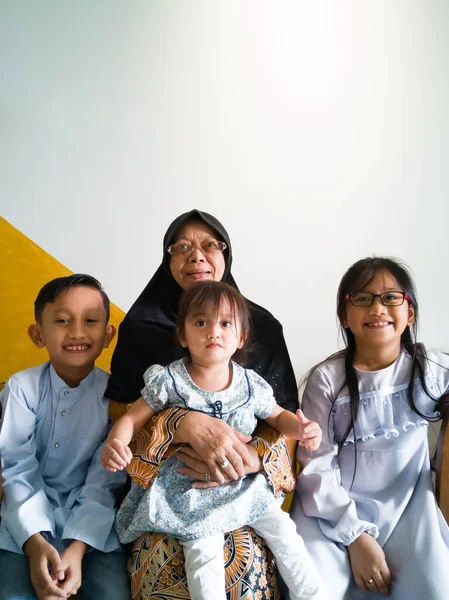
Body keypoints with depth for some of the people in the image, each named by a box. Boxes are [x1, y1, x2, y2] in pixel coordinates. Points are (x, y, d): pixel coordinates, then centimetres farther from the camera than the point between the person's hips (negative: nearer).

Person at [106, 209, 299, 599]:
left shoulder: (263, 327, 2)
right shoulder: (141, 327, 2)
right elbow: (119, 409, -5)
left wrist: (250, 459, -21)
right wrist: (187, 424, -24)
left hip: (247, 484, 1)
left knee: (246, 563, -24)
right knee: (165, 565, -24)